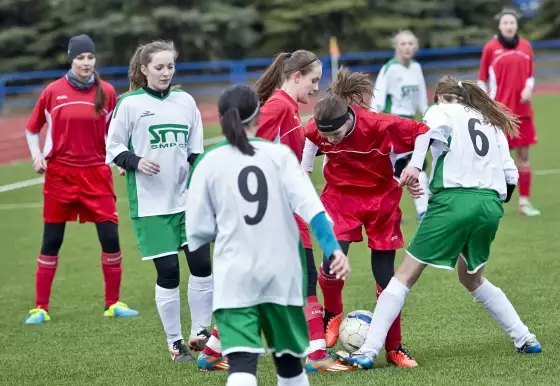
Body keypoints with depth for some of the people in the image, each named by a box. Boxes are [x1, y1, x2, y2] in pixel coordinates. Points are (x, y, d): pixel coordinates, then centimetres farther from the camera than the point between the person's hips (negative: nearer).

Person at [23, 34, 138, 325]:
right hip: (60, 174, -1)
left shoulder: (106, 92, 1)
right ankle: (40, 308, 11)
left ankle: (113, 303, 12)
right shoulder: (53, 91, -2)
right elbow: (32, 129, 10)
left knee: (110, 238, -3)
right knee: (51, 242, 3)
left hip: (96, 174, 1)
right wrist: (37, 156, -5)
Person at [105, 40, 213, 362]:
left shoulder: (185, 101, 8)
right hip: (151, 203, -4)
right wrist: (136, 162, -17)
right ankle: (175, 344, 10)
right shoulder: (130, 104, -4)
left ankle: (200, 334, 12)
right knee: (168, 271, -3)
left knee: (202, 264, -3)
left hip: (187, 199, 4)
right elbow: (114, 148, 0)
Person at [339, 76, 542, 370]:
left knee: (406, 274, 1)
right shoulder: (492, 123, 27)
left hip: (453, 200, -5)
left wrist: (415, 164, -28)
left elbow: (428, 126, -14)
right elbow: (510, 175, 20)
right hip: (490, 204, 5)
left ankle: (368, 351, -6)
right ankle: (524, 338, 25)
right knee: (472, 279, 29)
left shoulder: (443, 111, 12)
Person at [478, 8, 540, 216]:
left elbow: (530, 75, 16)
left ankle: (524, 201, 11)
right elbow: (482, 79, 2)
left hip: (522, 110, 3)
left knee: (523, 154, 5)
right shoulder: (490, 48, -3)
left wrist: (528, 89, -5)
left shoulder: (525, 46, 6)